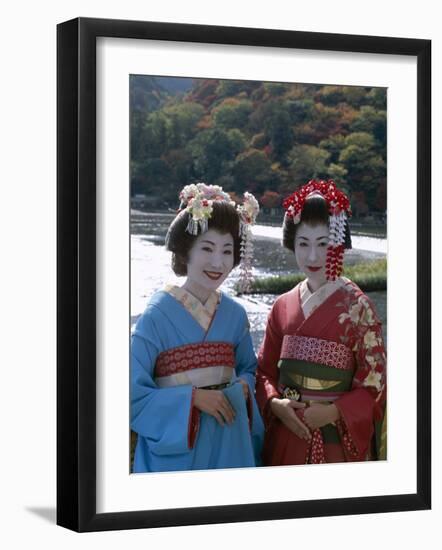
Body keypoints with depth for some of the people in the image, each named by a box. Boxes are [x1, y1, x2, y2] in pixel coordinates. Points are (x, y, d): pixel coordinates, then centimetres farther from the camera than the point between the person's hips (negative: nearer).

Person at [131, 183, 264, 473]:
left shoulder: (235, 314, 3)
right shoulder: (158, 314, -12)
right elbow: (133, 394, -14)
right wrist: (193, 397, -18)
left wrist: (243, 387, -3)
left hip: (230, 443, 5)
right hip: (175, 446, -5)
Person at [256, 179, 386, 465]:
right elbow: (265, 370, 10)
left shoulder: (357, 306, -7)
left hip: (337, 442, -4)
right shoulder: (283, 306, 7)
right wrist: (275, 403, -8)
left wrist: (333, 412, -18)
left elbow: (375, 383, -7)